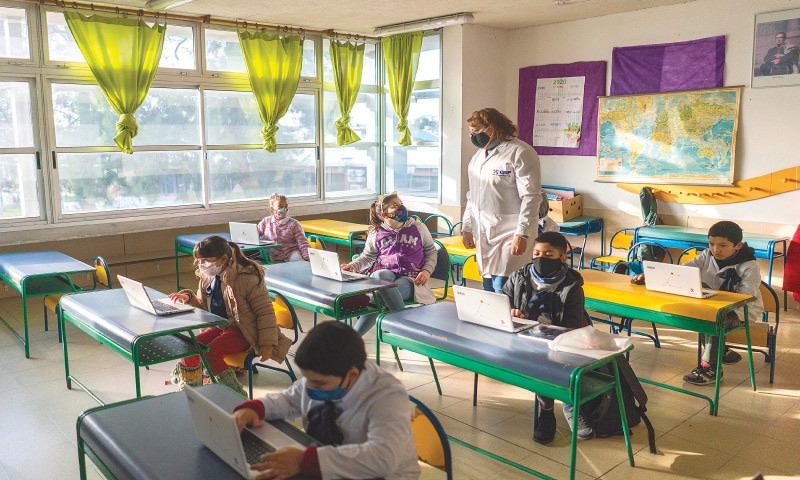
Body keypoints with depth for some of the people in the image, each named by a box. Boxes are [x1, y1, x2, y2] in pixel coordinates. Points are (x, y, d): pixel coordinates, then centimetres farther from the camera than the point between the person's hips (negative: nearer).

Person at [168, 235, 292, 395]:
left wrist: (267, 343, -19)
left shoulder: (247, 277, -19)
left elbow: (265, 312, -16)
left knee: (210, 353, -27)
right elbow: (203, 306, 19)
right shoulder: (207, 277, 4)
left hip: (240, 330, -7)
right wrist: (189, 298, -4)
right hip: (218, 327, 7)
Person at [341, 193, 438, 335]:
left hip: (411, 278, -1)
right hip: (387, 273, 2)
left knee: (381, 295, -34)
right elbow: (368, 256, 20)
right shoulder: (376, 233, 12)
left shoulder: (418, 228, 11)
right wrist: (353, 266, -2)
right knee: (379, 275, -39)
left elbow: (431, 251, 18)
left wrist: (427, 270, -1)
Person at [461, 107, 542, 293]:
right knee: (488, 290, 10)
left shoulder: (520, 152, -11)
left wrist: (522, 234, -19)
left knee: (502, 291, -10)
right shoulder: (480, 153, 15)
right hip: (483, 234, 8)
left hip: (509, 234, -7)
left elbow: (531, 198, -15)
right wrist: (467, 227, 20)